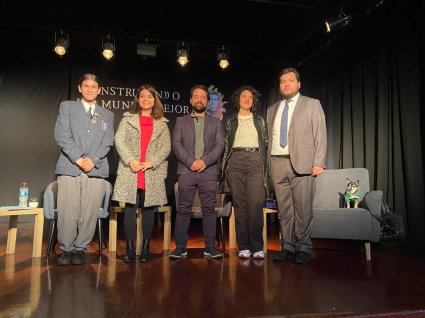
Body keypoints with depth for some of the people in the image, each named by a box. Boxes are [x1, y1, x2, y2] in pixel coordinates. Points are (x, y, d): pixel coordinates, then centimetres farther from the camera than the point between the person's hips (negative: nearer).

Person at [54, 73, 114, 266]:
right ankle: (66, 249, 10)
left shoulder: (107, 115, 19)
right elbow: (61, 135, 3)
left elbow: (107, 142, 8)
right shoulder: (67, 106, 15)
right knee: (67, 212, -4)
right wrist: (77, 158, -9)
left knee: (89, 212, -2)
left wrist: (93, 159, -8)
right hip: (69, 167, -1)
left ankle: (80, 249, 10)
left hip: (95, 169, 1)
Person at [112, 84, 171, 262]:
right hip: (130, 171, 0)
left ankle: (146, 247, 13)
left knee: (148, 208, 4)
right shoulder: (128, 118, 12)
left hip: (153, 173, 1)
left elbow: (166, 147, 4)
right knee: (130, 208, -1)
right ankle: (130, 247, 8)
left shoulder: (162, 123, 12)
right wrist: (130, 160, -12)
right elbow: (119, 140, 2)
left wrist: (151, 162, -10)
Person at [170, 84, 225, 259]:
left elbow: (220, 144, 4)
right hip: (186, 171, 0)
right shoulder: (181, 121, 16)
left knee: (209, 210, 1)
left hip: (209, 171, 0)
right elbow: (176, 144, 3)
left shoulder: (216, 122, 17)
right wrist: (191, 161, -11)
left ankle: (210, 247, 9)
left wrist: (205, 161, -11)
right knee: (183, 210, 1)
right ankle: (180, 247, 9)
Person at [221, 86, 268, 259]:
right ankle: (243, 246, 6)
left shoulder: (259, 120, 16)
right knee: (240, 204, -1)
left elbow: (265, 144, 13)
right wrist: (224, 167, 7)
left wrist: (265, 165, 4)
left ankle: (257, 246, -2)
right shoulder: (231, 121, 14)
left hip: (255, 161, 0)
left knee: (255, 204, -10)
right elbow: (226, 146, 14)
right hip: (236, 161, 0)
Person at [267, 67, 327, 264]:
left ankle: (304, 248, 8)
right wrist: (269, 164, 7)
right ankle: (287, 247, 13)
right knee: (284, 209, 5)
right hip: (277, 163, 4)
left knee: (303, 209, -4)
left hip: (302, 163, -3)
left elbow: (320, 135, 2)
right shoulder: (272, 110, 20)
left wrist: (318, 164, -7)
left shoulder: (312, 104, 10)